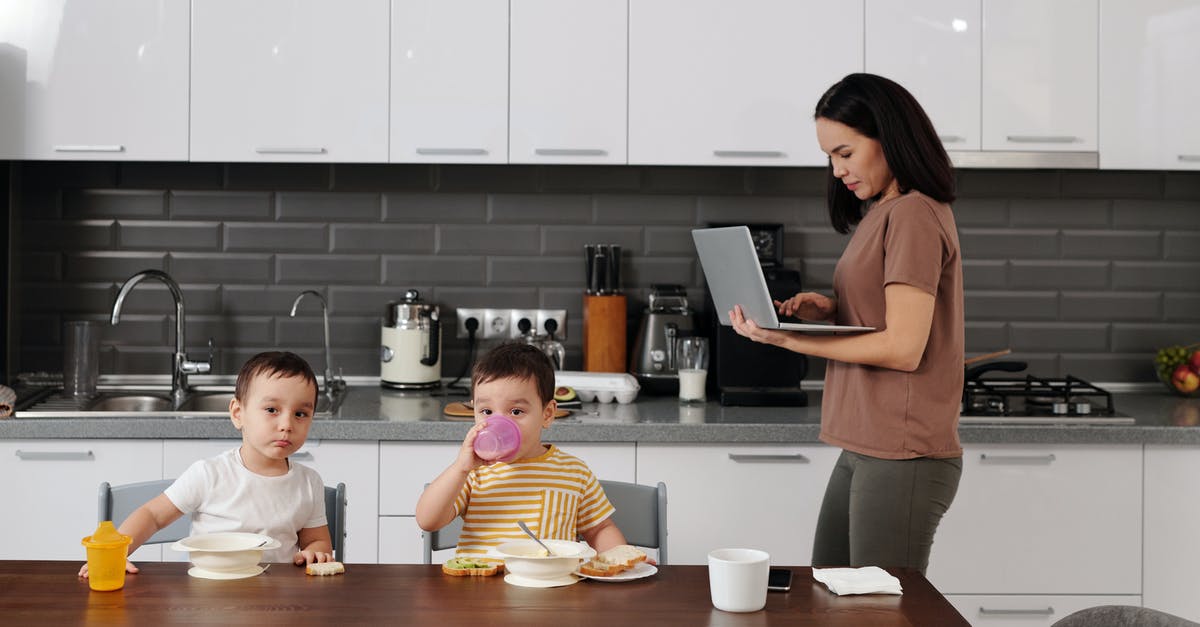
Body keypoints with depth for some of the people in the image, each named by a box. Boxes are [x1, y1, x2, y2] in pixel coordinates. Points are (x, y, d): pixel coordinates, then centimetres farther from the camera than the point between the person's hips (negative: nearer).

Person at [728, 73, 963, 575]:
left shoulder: (914, 215, -13)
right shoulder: (882, 214, 17)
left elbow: (903, 348, -19)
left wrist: (789, 340, -17)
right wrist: (832, 310, 3)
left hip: (901, 459, -10)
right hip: (864, 451, 10)